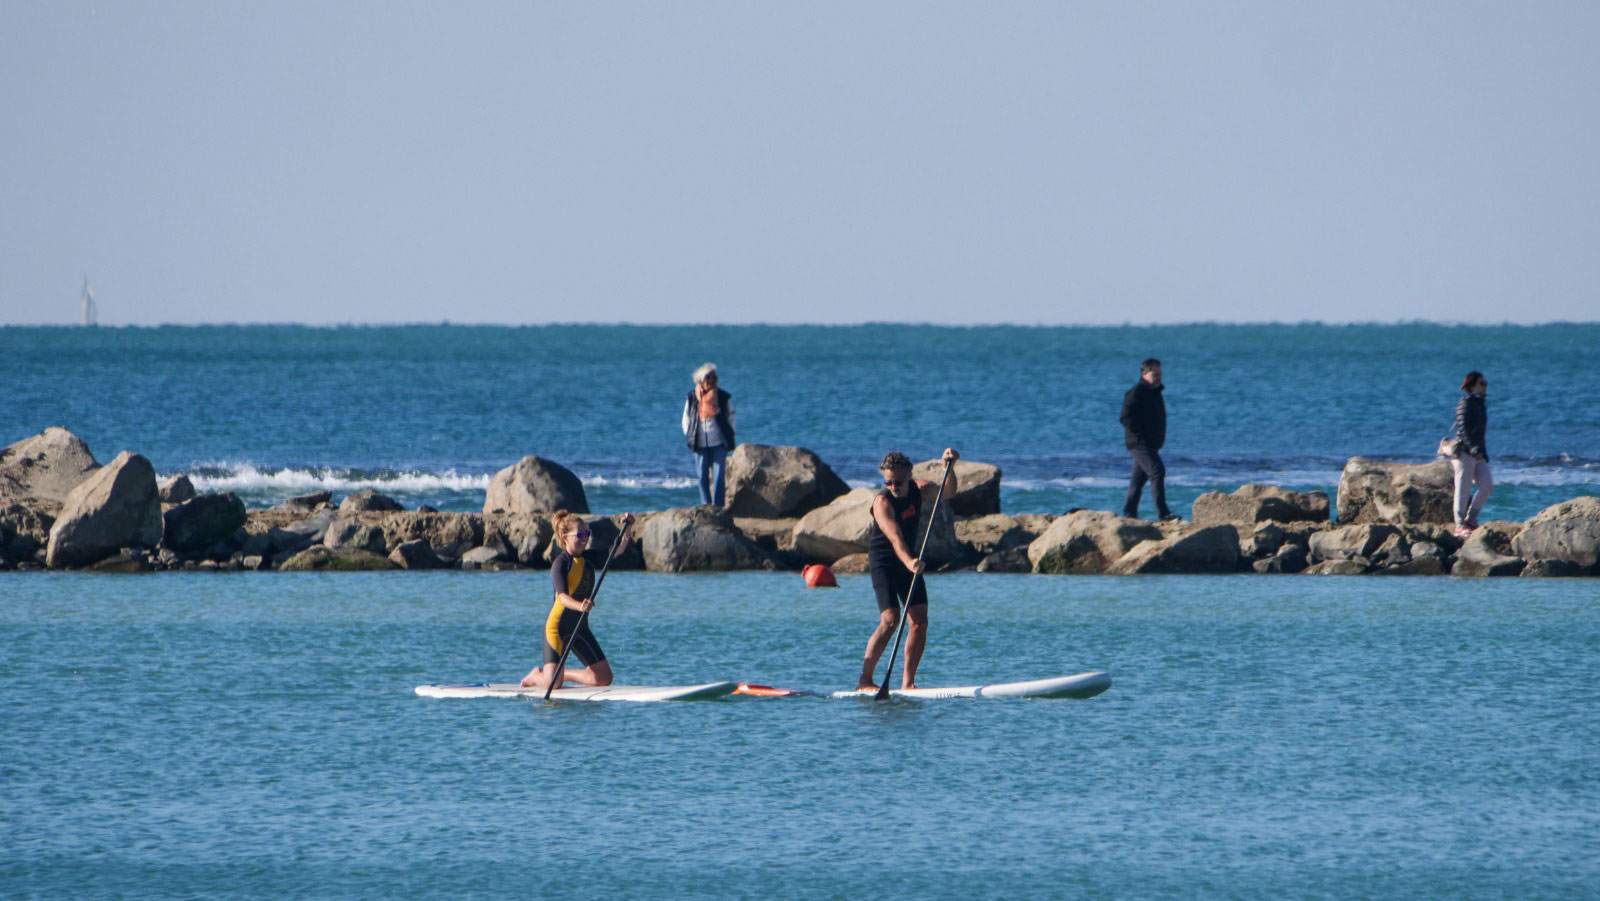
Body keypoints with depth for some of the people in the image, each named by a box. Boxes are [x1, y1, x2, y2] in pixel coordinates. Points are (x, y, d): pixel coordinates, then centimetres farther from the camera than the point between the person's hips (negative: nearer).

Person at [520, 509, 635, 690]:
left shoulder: (589, 558, 6)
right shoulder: (560, 563, -17)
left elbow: (617, 551, 5)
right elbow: (562, 596, -30)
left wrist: (626, 529, -12)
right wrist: (579, 606, -50)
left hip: (580, 628, 7)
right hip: (558, 626, -7)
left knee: (604, 678, 2)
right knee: (552, 684, -12)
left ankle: (564, 673, 24)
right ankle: (536, 676, 24)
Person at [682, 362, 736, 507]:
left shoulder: (724, 397, 2)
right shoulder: (692, 397, 3)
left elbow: (731, 418, 10)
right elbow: (686, 419, 11)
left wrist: (729, 436, 2)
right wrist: (689, 435, 2)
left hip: (719, 443, -1)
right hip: (700, 444, 1)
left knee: (718, 476, -6)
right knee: (703, 476, 2)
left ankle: (717, 507, -4)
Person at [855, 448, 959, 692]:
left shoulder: (917, 489, -1)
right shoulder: (882, 502, -23)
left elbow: (948, 491, 10)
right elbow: (894, 536, -37)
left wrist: (949, 467, -9)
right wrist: (908, 562, -53)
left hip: (909, 560, 7)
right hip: (884, 562, -7)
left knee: (919, 621, -3)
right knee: (890, 620, -19)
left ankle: (908, 682, 2)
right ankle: (864, 680, -14)